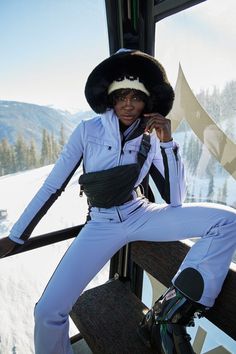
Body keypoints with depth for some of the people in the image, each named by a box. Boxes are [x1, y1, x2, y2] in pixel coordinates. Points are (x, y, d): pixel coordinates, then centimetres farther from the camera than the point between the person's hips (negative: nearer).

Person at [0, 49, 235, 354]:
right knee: (48, 312, -17)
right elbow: (52, 186, -3)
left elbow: (175, 200, -7)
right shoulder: (88, 130, -7)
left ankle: (168, 315, -13)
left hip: (142, 216, 2)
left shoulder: (151, 139, -1)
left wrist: (168, 143, -16)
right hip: (102, 224, -1)